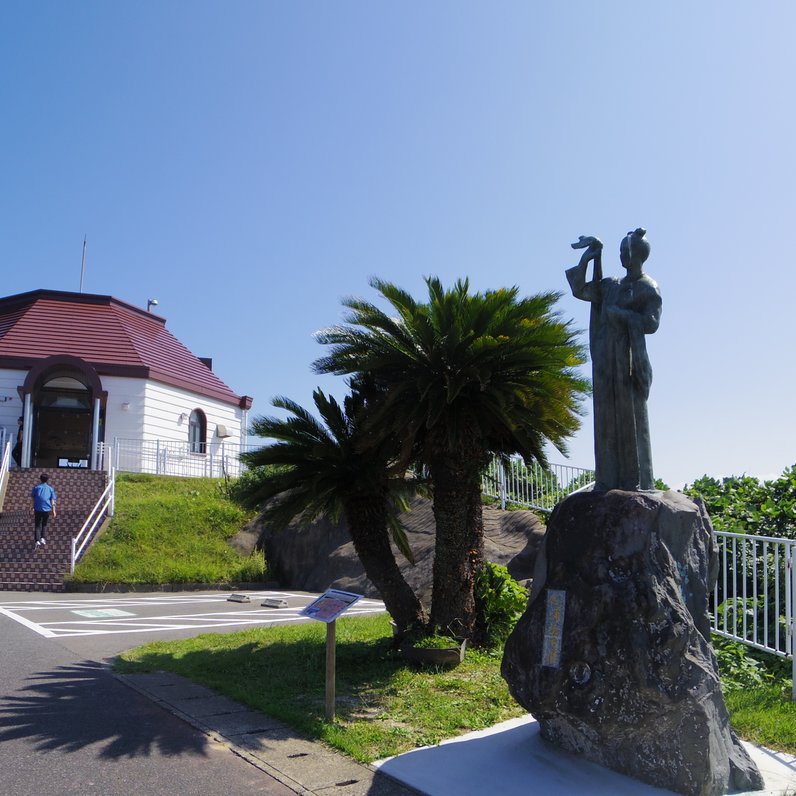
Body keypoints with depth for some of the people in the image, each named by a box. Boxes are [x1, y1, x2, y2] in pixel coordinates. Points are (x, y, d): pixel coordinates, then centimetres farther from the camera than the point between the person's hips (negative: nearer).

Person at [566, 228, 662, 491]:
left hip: (629, 357, -6)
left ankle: (637, 480, -5)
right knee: (607, 416, 2)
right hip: (605, 357, 6)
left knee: (630, 415, -8)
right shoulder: (611, 285, 18)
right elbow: (579, 291, 14)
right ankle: (610, 480, 4)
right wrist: (586, 259, 10)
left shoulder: (648, 288, 0)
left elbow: (651, 323, -11)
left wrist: (619, 314, -10)